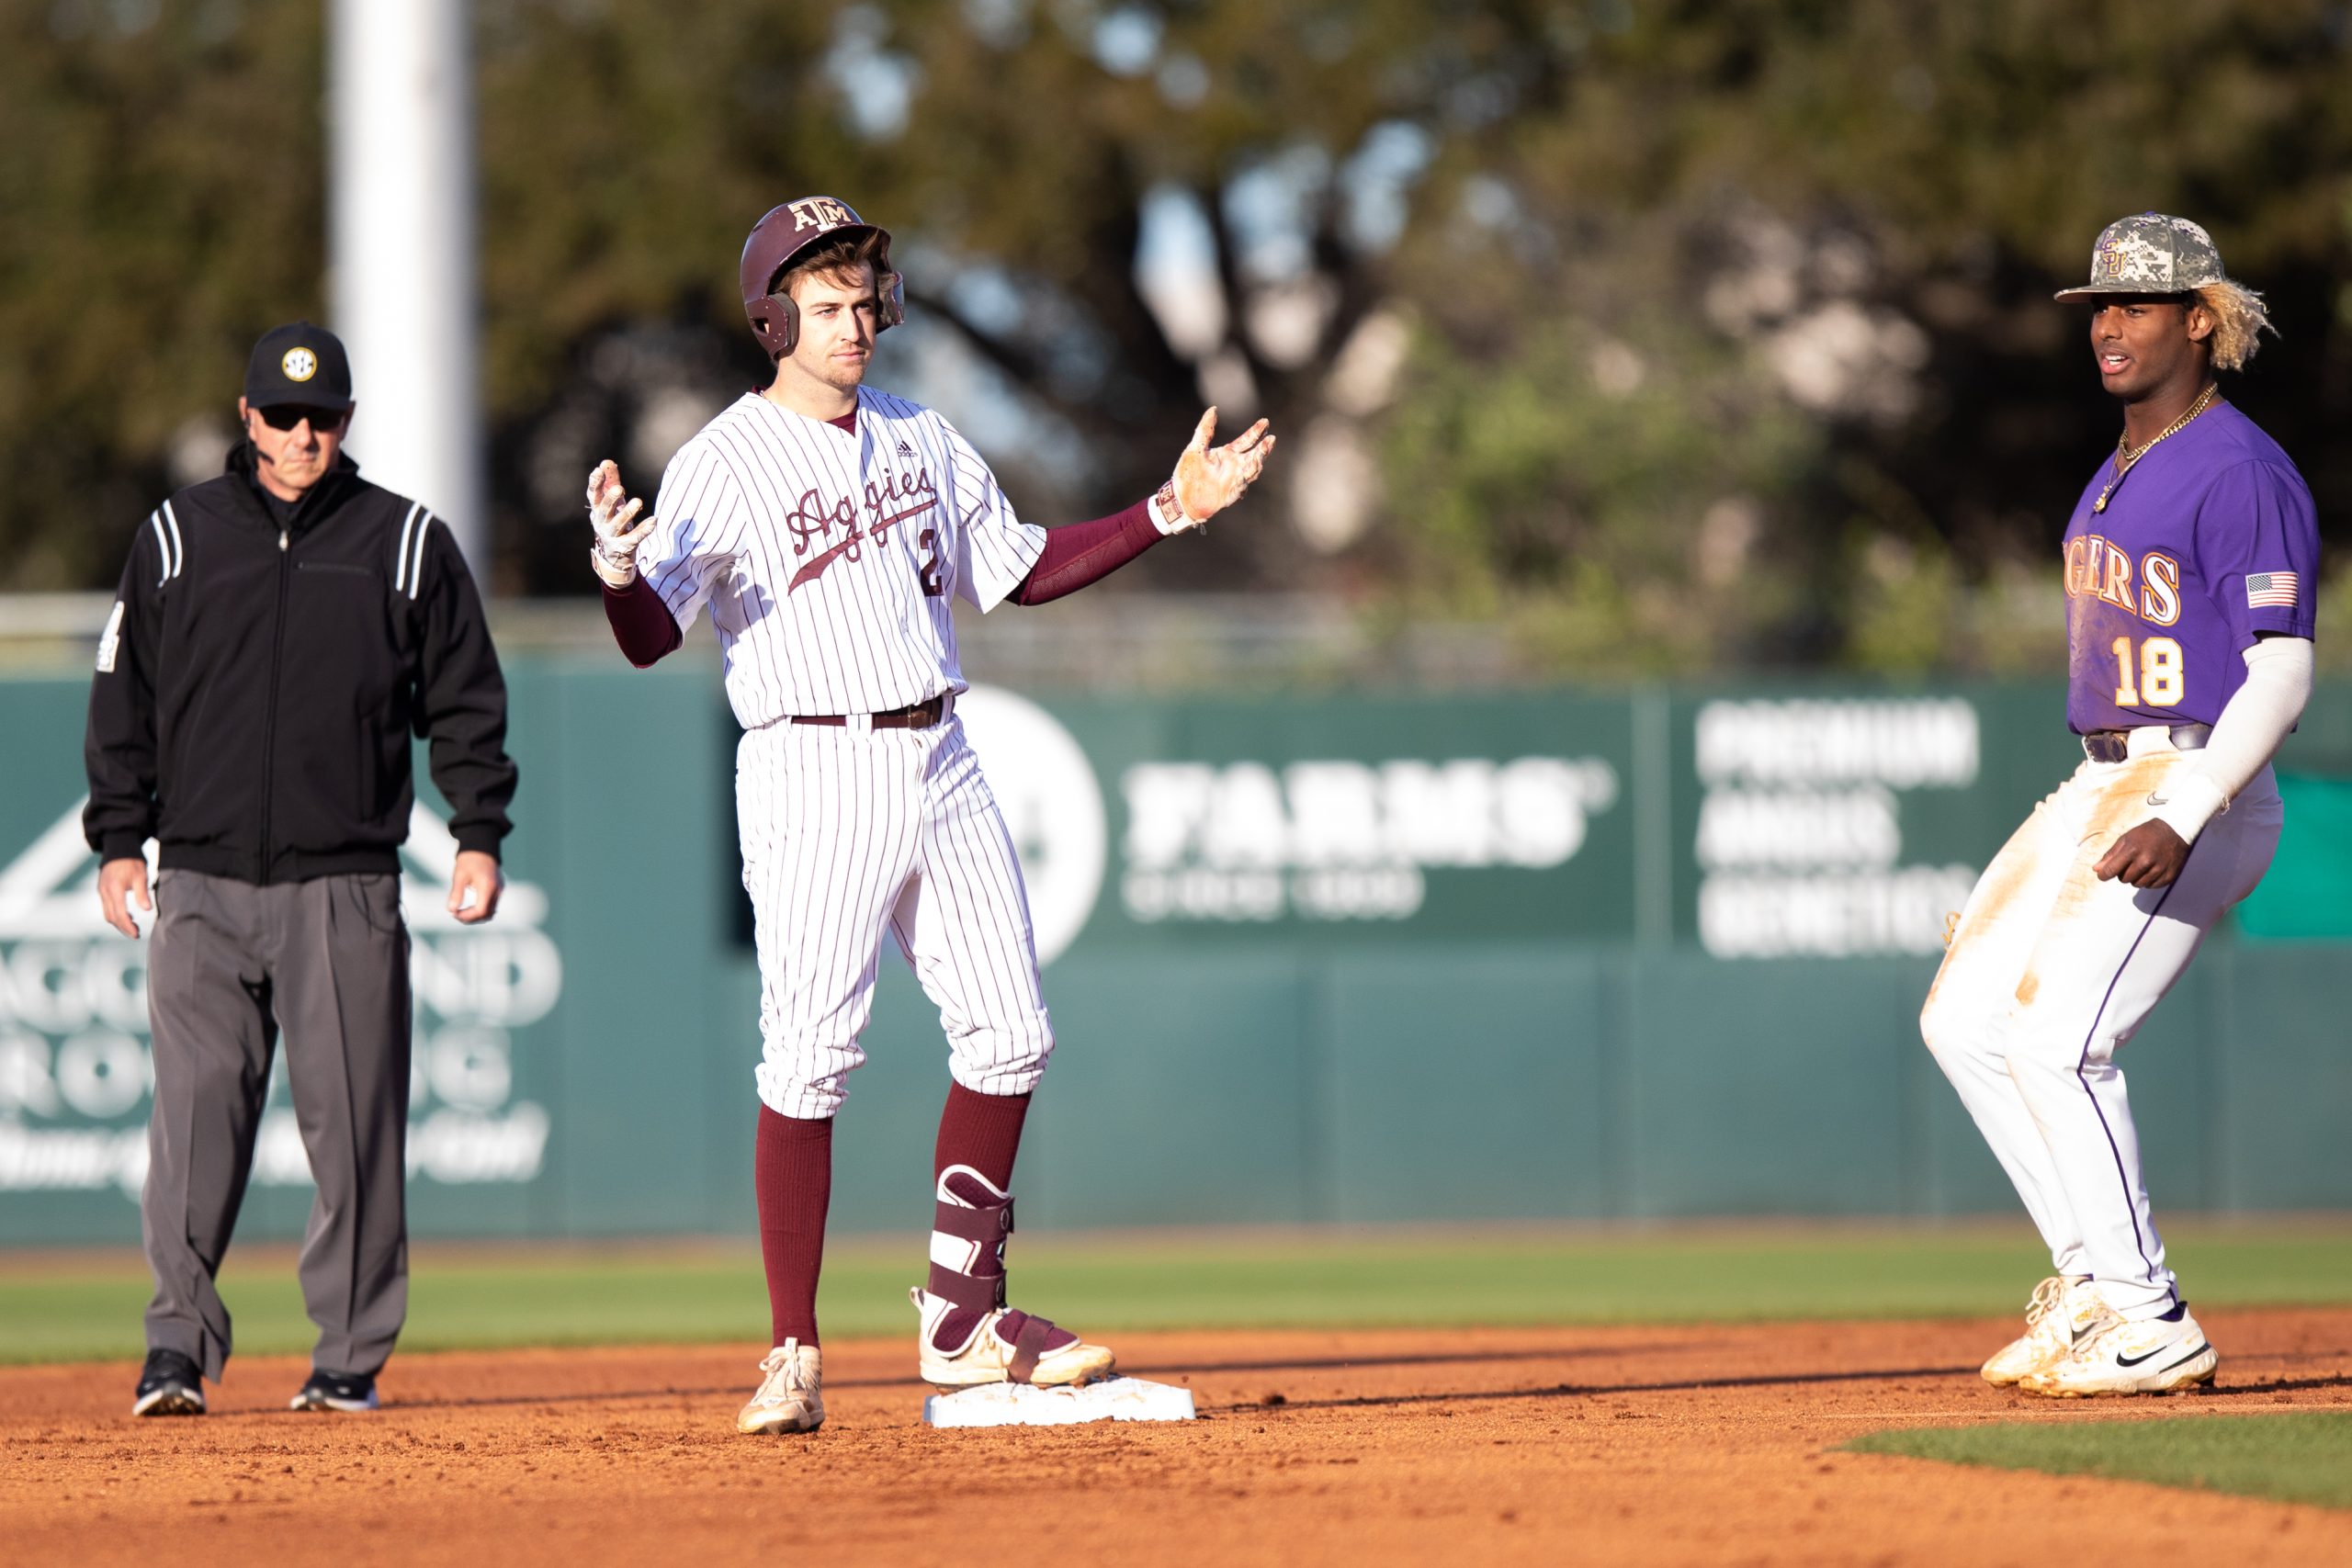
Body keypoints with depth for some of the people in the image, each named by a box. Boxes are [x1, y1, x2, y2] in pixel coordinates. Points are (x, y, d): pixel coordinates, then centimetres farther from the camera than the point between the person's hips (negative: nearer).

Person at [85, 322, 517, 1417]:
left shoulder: (408, 543, 8)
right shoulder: (176, 538, 11)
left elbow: (465, 701, 10)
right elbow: (124, 699, 13)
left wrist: (479, 835, 0)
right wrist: (119, 841, 5)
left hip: (345, 889, 0)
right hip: (203, 884, 0)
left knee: (352, 1123, -1)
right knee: (195, 1114, -7)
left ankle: (350, 1358, 6)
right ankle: (179, 1347, -6)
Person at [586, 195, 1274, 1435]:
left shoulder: (921, 439, 14)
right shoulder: (725, 461, -6)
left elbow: (1020, 570, 21)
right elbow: (650, 638, -14)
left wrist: (1170, 511, 14)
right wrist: (618, 568, -37)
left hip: (940, 766, 6)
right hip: (815, 776, -6)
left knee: (1009, 1037, 6)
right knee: (811, 1059, -11)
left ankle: (962, 1325, 17)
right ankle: (794, 1356, -5)